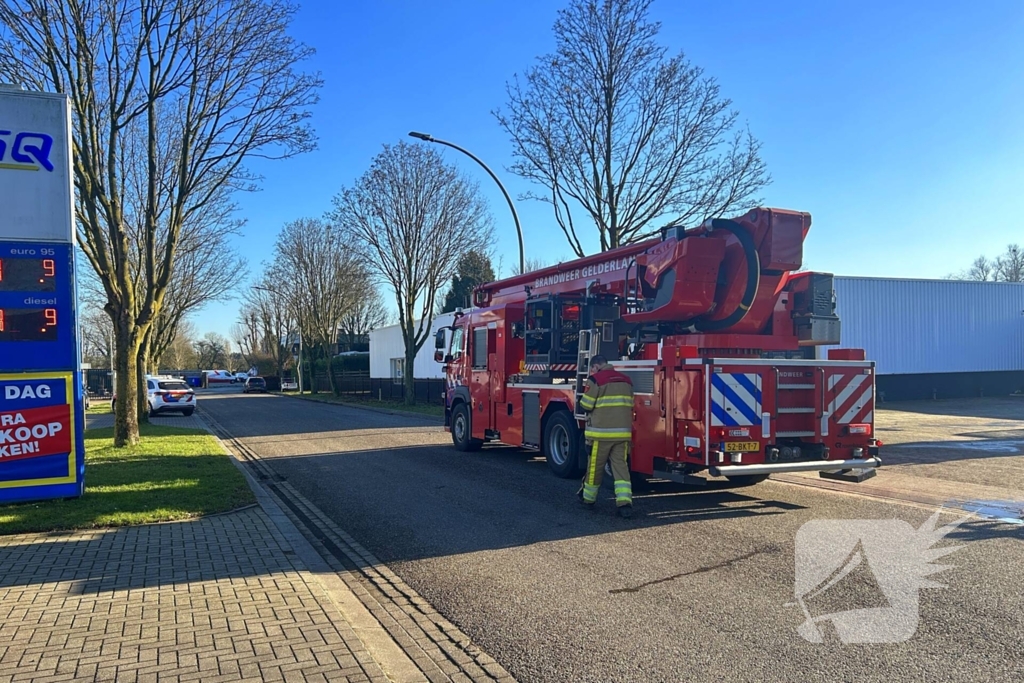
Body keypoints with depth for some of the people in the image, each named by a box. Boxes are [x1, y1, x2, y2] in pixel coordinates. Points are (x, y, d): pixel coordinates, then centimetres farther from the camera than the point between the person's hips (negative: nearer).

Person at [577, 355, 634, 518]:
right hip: (623, 432, 5)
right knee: (621, 466, 2)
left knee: (595, 467, 9)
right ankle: (624, 502, -11)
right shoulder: (626, 380, 13)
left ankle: (588, 498, 24)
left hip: (601, 432, -5)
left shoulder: (596, 380, -7)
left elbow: (586, 405, -7)